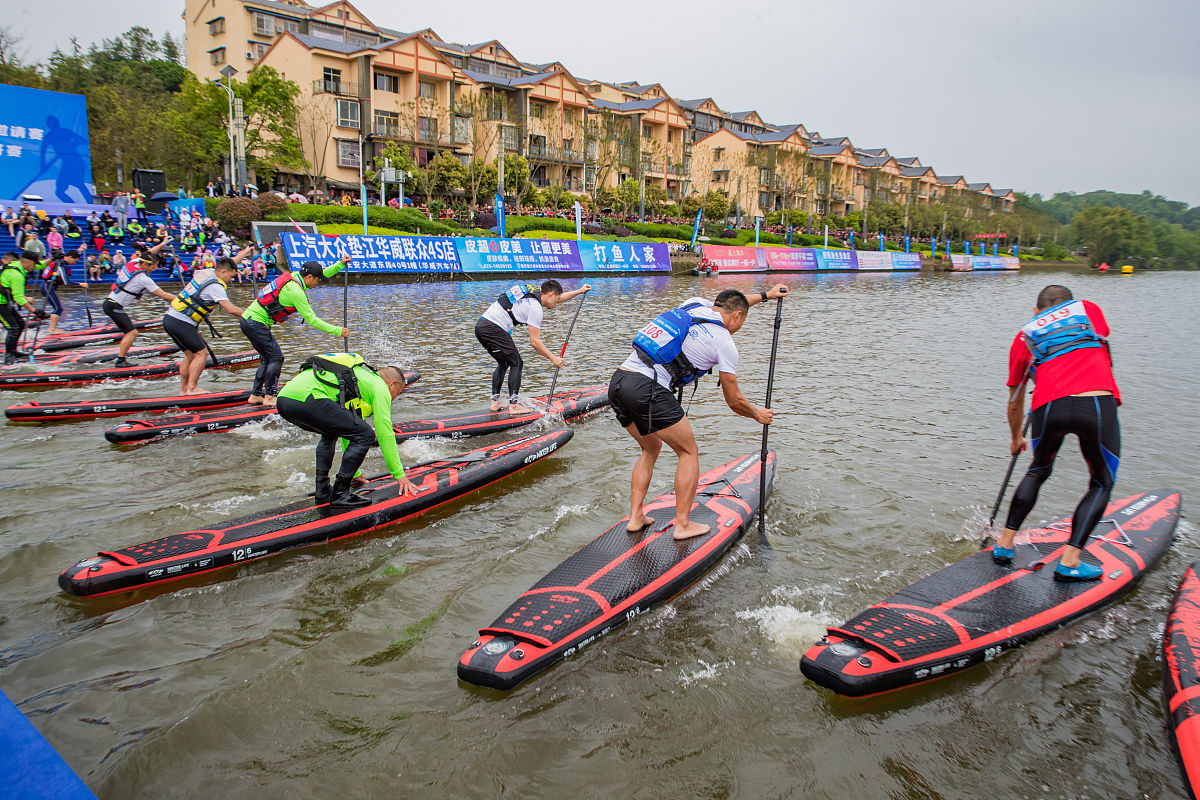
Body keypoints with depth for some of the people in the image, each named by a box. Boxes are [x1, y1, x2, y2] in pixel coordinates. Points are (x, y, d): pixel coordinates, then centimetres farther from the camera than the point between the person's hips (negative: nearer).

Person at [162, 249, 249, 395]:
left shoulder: (207, 272, 12)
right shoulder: (215, 286, -14)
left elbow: (229, 263, 31)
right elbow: (230, 309, -21)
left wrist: (243, 253, 43)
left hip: (169, 318, 10)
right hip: (181, 323, -9)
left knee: (191, 355, 15)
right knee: (201, 353, -4)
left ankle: (183, 389, 18)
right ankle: (192, 388, -4)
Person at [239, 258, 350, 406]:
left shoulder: (294, 276, 6)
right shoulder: (295, 291, -21)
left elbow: (322, 274, 21)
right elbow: (311, 320, -19)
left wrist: (341, 264, 12)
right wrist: (337, 331, -15)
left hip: (248, 320, 10)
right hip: (256, 324, -10)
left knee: (268, 358, 15)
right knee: (276, 357, -4)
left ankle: (255, 395, 19)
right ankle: (269, 397, 0)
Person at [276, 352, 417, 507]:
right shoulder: (380, 386, 11)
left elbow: (346, 428, 44)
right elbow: (385, 435, 6)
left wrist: (353, 472, 49)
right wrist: (399, 475, 13)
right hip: (307, 399, -10)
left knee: (331, 432, 33)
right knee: (364, 435, -3)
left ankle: (322, 491, 25)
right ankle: (339, 494, 0)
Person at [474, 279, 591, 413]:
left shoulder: (534, 292, 17)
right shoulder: (535, 307, -10)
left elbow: (556, 299, 35)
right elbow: (534, 342, -10)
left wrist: (579, 291, 40)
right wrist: (553, 358, -2)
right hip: (493, 328, -10)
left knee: (503, 363, 21)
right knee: (517, 363, 0)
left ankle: (495, 402, 19)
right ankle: (513, 406, -2)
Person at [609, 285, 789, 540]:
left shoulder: (695, 304, 21)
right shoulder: (725, 342, 3)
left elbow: (727, 307, 46)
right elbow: (734, 401, 11)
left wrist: (765, 295, 54)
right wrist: (758, 414, 31)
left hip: (617, 383, 8)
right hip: (647, 389, -8)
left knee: (651, 448, 25)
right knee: (689, 453, 11)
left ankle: (635, 517, 22)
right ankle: (682, 525, 12)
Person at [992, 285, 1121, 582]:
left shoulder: (1024, 337, 26)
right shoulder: (1089, 309, 25)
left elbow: (1015, 403, 32)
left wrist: (1017, 438, 48)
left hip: (1049, 407, 2)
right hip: (1097, 402, -1)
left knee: (1038, 471, 27)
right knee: (1101, 483, 17)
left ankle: (1004, 544, 28)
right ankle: (1069, 562, 9)